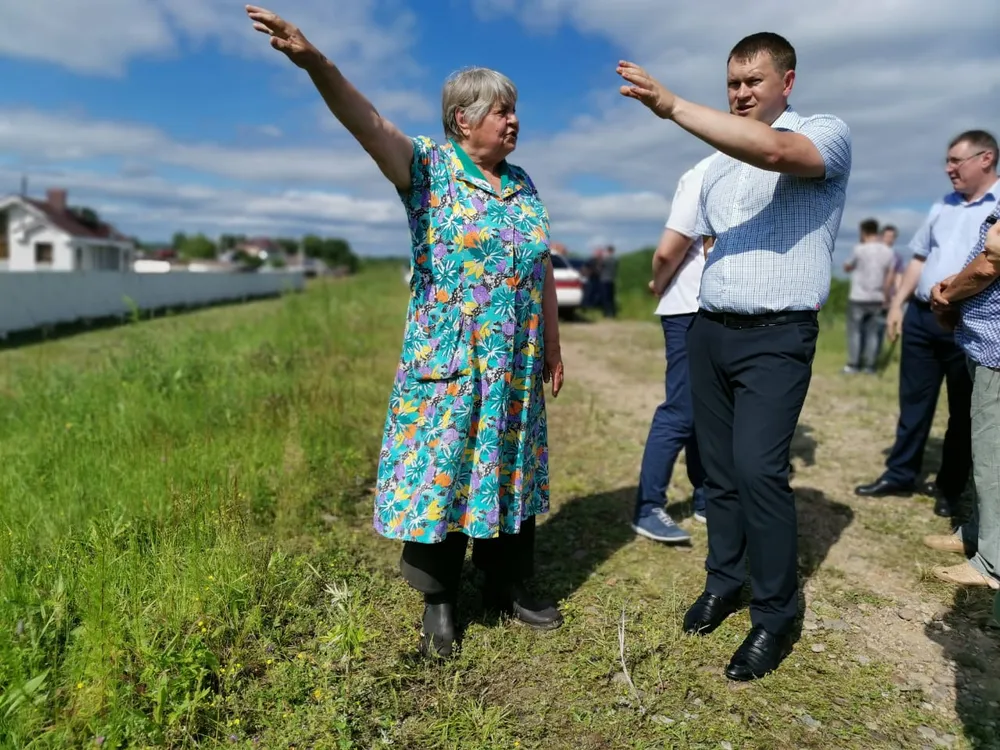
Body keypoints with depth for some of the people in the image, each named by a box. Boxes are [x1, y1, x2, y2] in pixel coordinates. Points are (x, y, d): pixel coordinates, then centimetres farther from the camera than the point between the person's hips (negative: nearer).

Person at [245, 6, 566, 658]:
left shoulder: (523, 184, 12)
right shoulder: (428, 167, -4)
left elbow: (542, 272, 16)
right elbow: (366, 120, -23)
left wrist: (553, 348, 16)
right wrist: (314, 61, -40)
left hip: (516, 366, 5)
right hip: (446, 366, -5)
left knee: (510, 470, 13)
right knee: (440, 472, 3)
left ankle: (510, 587, 31)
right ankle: (439, 602, 22)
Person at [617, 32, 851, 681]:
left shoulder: (827, 134, -2)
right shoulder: (717, 166, 18)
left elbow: (773, 151, -26)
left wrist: (671, 106, -27)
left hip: (777, 337, -6)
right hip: (709, 332, 6)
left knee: (758, 469, -15)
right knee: (719, 467, 9)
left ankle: (776, 615, 0)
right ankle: (725, 580, 24)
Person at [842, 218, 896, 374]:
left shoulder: (859, 250, -11)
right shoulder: (889, 252, 1)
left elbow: (847, 268, 3)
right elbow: (889, 278, -1)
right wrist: (886, 298, 5)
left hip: (858, 298, -3)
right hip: (878, 299, 3)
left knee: (855, 331, 5)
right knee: (873, 333, 7)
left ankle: (854, 364, 6)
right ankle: (870, 365, 9)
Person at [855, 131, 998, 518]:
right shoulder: (943, 207, 14)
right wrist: (897, 305, 12)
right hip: (922, 316, 6)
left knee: (963, 410, 8)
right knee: (914, 401, 12)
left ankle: (950, 488, 21)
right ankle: (900, 474, 22)